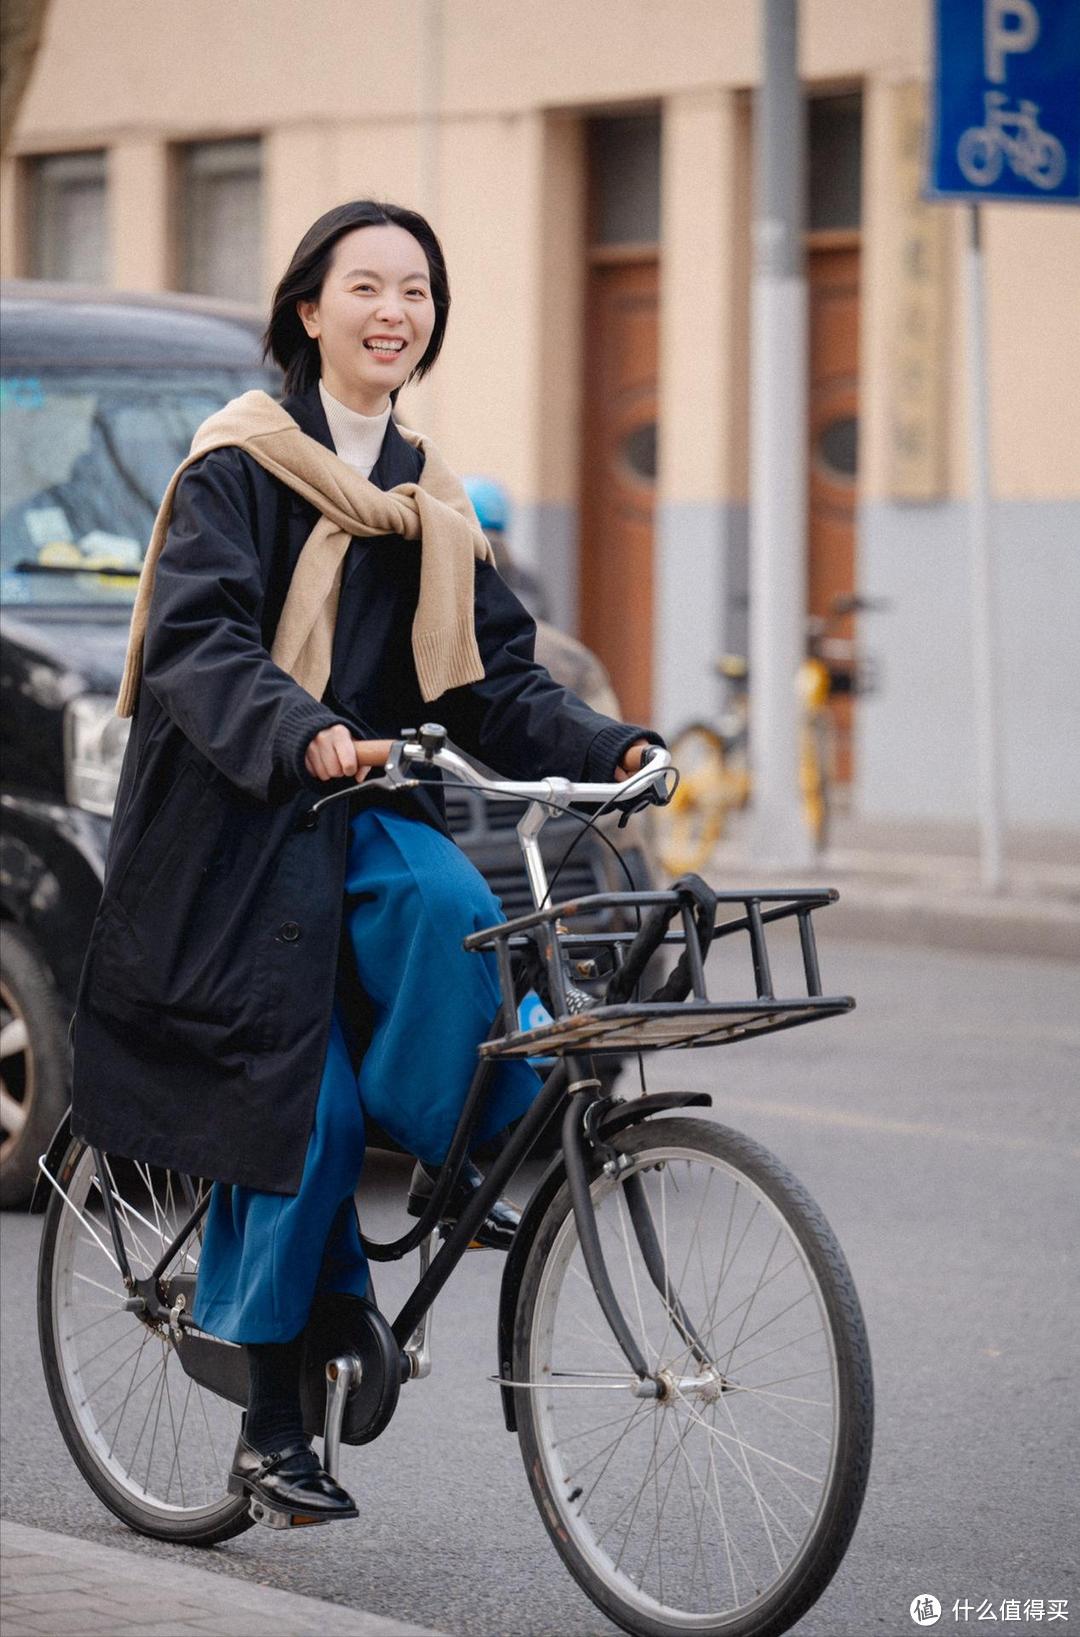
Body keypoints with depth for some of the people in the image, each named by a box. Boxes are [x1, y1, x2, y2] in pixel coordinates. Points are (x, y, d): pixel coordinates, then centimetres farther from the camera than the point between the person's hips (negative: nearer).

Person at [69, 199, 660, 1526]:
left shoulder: (431, 498, 14)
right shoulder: (242, 463, -5)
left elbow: (488, 681, 11)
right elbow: (197, 640, -19)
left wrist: (606, 752, -7)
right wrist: (302, 736, -37)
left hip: (363, 819, 5)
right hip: (237, 826, -5)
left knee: (448, 904, -30)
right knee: (304, 1105, -10)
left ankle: (448, 1167, -10)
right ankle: (272, 1422, 3)